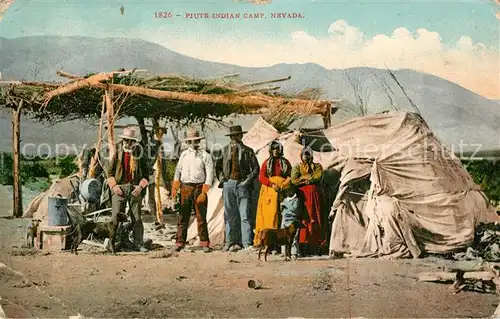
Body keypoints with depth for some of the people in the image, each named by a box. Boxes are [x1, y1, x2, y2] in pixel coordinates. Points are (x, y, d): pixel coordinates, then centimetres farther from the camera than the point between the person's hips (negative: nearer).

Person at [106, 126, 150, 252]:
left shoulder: (140, 154, 5)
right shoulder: (117, 152, 6)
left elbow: (146, 173, 8)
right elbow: (110, 171, 8)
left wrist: (141, 186, -7)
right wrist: (113, 185, -5)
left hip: (135, 188, 0)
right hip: (119, 188, 0)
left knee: (136, 218, 4)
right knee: (115, 217, -5)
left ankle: (139, 243, 9)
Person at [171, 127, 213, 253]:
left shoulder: (205, 156, 1)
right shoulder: (184, 154, 12)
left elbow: (209, 175, -3)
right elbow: (178, 171, 14)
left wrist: (204, 192, -10)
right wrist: (174, 188, 4)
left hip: (199, 188, -3)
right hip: (185, 187, 3)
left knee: (201, 217, 0)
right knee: (183, 216, 3)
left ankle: (204, 243, 5)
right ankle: (180, 242, 8)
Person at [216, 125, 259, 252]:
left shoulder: (248, 151, 7)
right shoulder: (225, 150, 13)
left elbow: (256, 169, 8)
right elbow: (218, 166, 20)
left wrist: (248, 180, -5)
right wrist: (221, 178, 5)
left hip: (242, 185, -2)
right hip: (228, 184, 2)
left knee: (245, 215, -6)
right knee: (230, 215, 4)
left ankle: (247, 243, -6)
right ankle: (230, 242, 10)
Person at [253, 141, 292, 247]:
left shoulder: (286, 162, 16)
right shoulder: (266, 162, 13)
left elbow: (290, 176, 9)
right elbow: (262, 177, 4)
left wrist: (283, 186, -9)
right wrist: (272, 185, -11)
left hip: (282, 191, 1)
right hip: (268, 190, -1)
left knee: (282, 215, -9)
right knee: (268, 213, -10)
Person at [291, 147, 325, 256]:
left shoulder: (317, 166, 16)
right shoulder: (297, 167, 14)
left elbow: (318, 176, -5)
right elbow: (294, 180, -4)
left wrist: (303, 177, -2)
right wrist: (310, 179, -4)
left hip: (314, 195, 1)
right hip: (303, 196, -1)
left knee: (315, 218, -6)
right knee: (303, 218, -10)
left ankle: (315, 245, -7)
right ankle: (303, 244, -12)